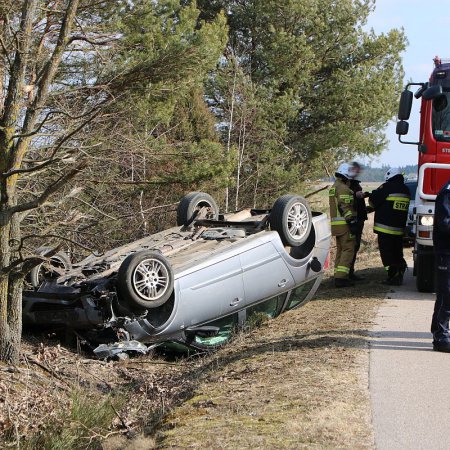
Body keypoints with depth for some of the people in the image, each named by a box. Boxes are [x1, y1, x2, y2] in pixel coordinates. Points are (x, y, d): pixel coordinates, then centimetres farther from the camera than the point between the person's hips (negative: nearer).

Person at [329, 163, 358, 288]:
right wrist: (352, 222, -20)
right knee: (348, 249, -9)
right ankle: (341, 277, -16)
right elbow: (345, 207, -20)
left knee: (340, 250, 16)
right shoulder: (343, 188, -13)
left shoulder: (334, 187, 21)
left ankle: (338, 276, 18)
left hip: (336, 225, 10)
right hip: (344, 224, -10)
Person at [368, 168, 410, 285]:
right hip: (399, 228, 7)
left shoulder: (387, 187, -12)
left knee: (387, 254, -2)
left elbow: (372, 201, -9)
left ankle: (393, 276, -6)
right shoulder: (406, 190, 10)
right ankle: (399, 276, 20)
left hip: (386, 228, -7)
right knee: (397, 253, 17)